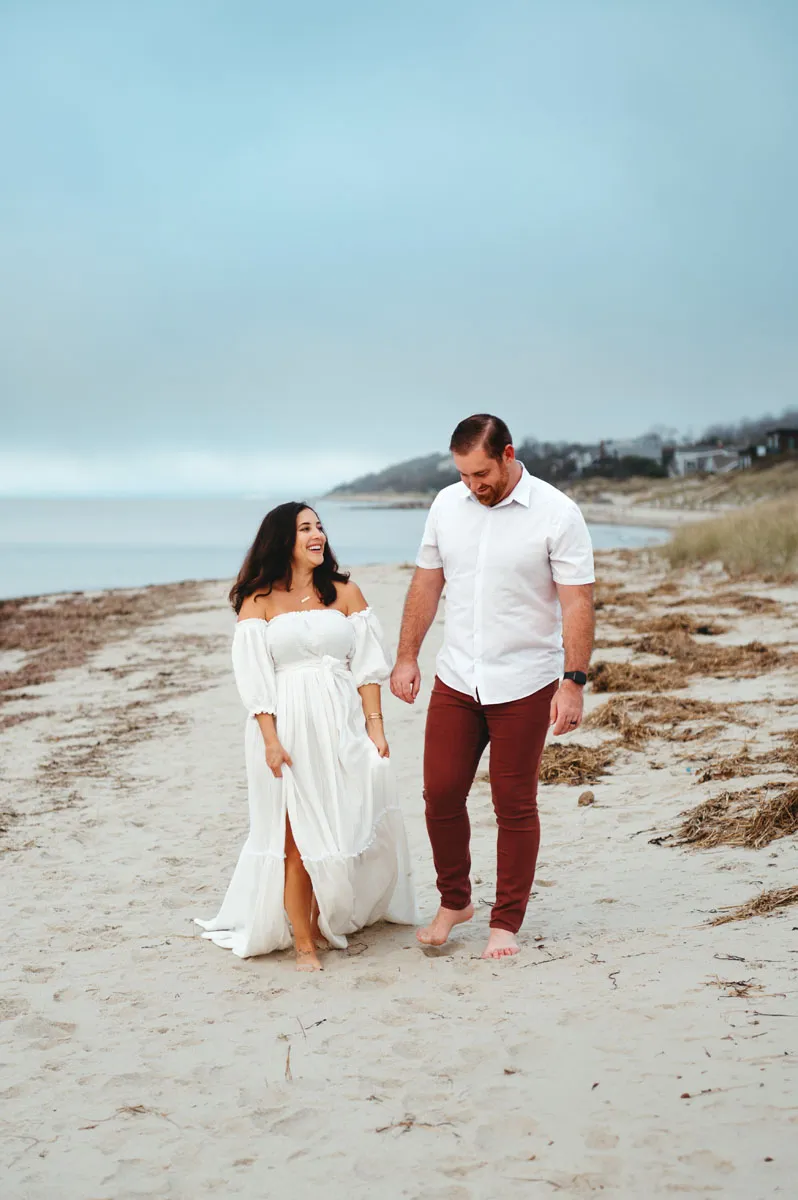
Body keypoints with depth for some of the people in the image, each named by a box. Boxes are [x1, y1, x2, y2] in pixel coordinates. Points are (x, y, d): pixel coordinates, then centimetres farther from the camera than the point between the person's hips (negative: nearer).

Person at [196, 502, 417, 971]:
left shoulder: (345, 593, 9)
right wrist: (270, 739, -11)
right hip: (288, 727, -2)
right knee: (297, 838, -2)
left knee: (347, 828, 2)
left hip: (343, 726, 2)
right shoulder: (258, 601, 3)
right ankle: (304, 942, 5)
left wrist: (375, 726, -1)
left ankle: (329, 921, 21)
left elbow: (367, 666, 7)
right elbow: (254, 677, -2)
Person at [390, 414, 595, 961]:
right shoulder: (447, 505, 4)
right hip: (456, 680, 4)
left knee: (515, 806, 4)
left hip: (524, 686, -4)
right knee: (441, 793, 5)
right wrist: (407, 657, 10)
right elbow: (427, 583, 12)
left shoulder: (557, 514, -10)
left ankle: (507, 921, 18)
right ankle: (454, 901, 26)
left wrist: (573, 683, -17)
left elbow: (577, 603, -11)